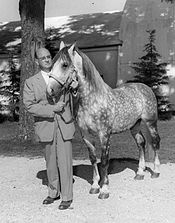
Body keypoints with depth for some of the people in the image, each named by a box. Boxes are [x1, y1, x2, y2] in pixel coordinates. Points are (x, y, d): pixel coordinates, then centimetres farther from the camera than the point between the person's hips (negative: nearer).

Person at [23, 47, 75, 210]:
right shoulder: (30, 83, 1)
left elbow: (71, 96, 21)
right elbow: (29, 106, -9)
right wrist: (52, 109, -17)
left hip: (64, 125, 0)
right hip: (45, 126, 0)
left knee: (64, 161, 0)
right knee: (51, 163, 11)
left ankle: (66, 197, 9)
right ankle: (53, 193, 27)